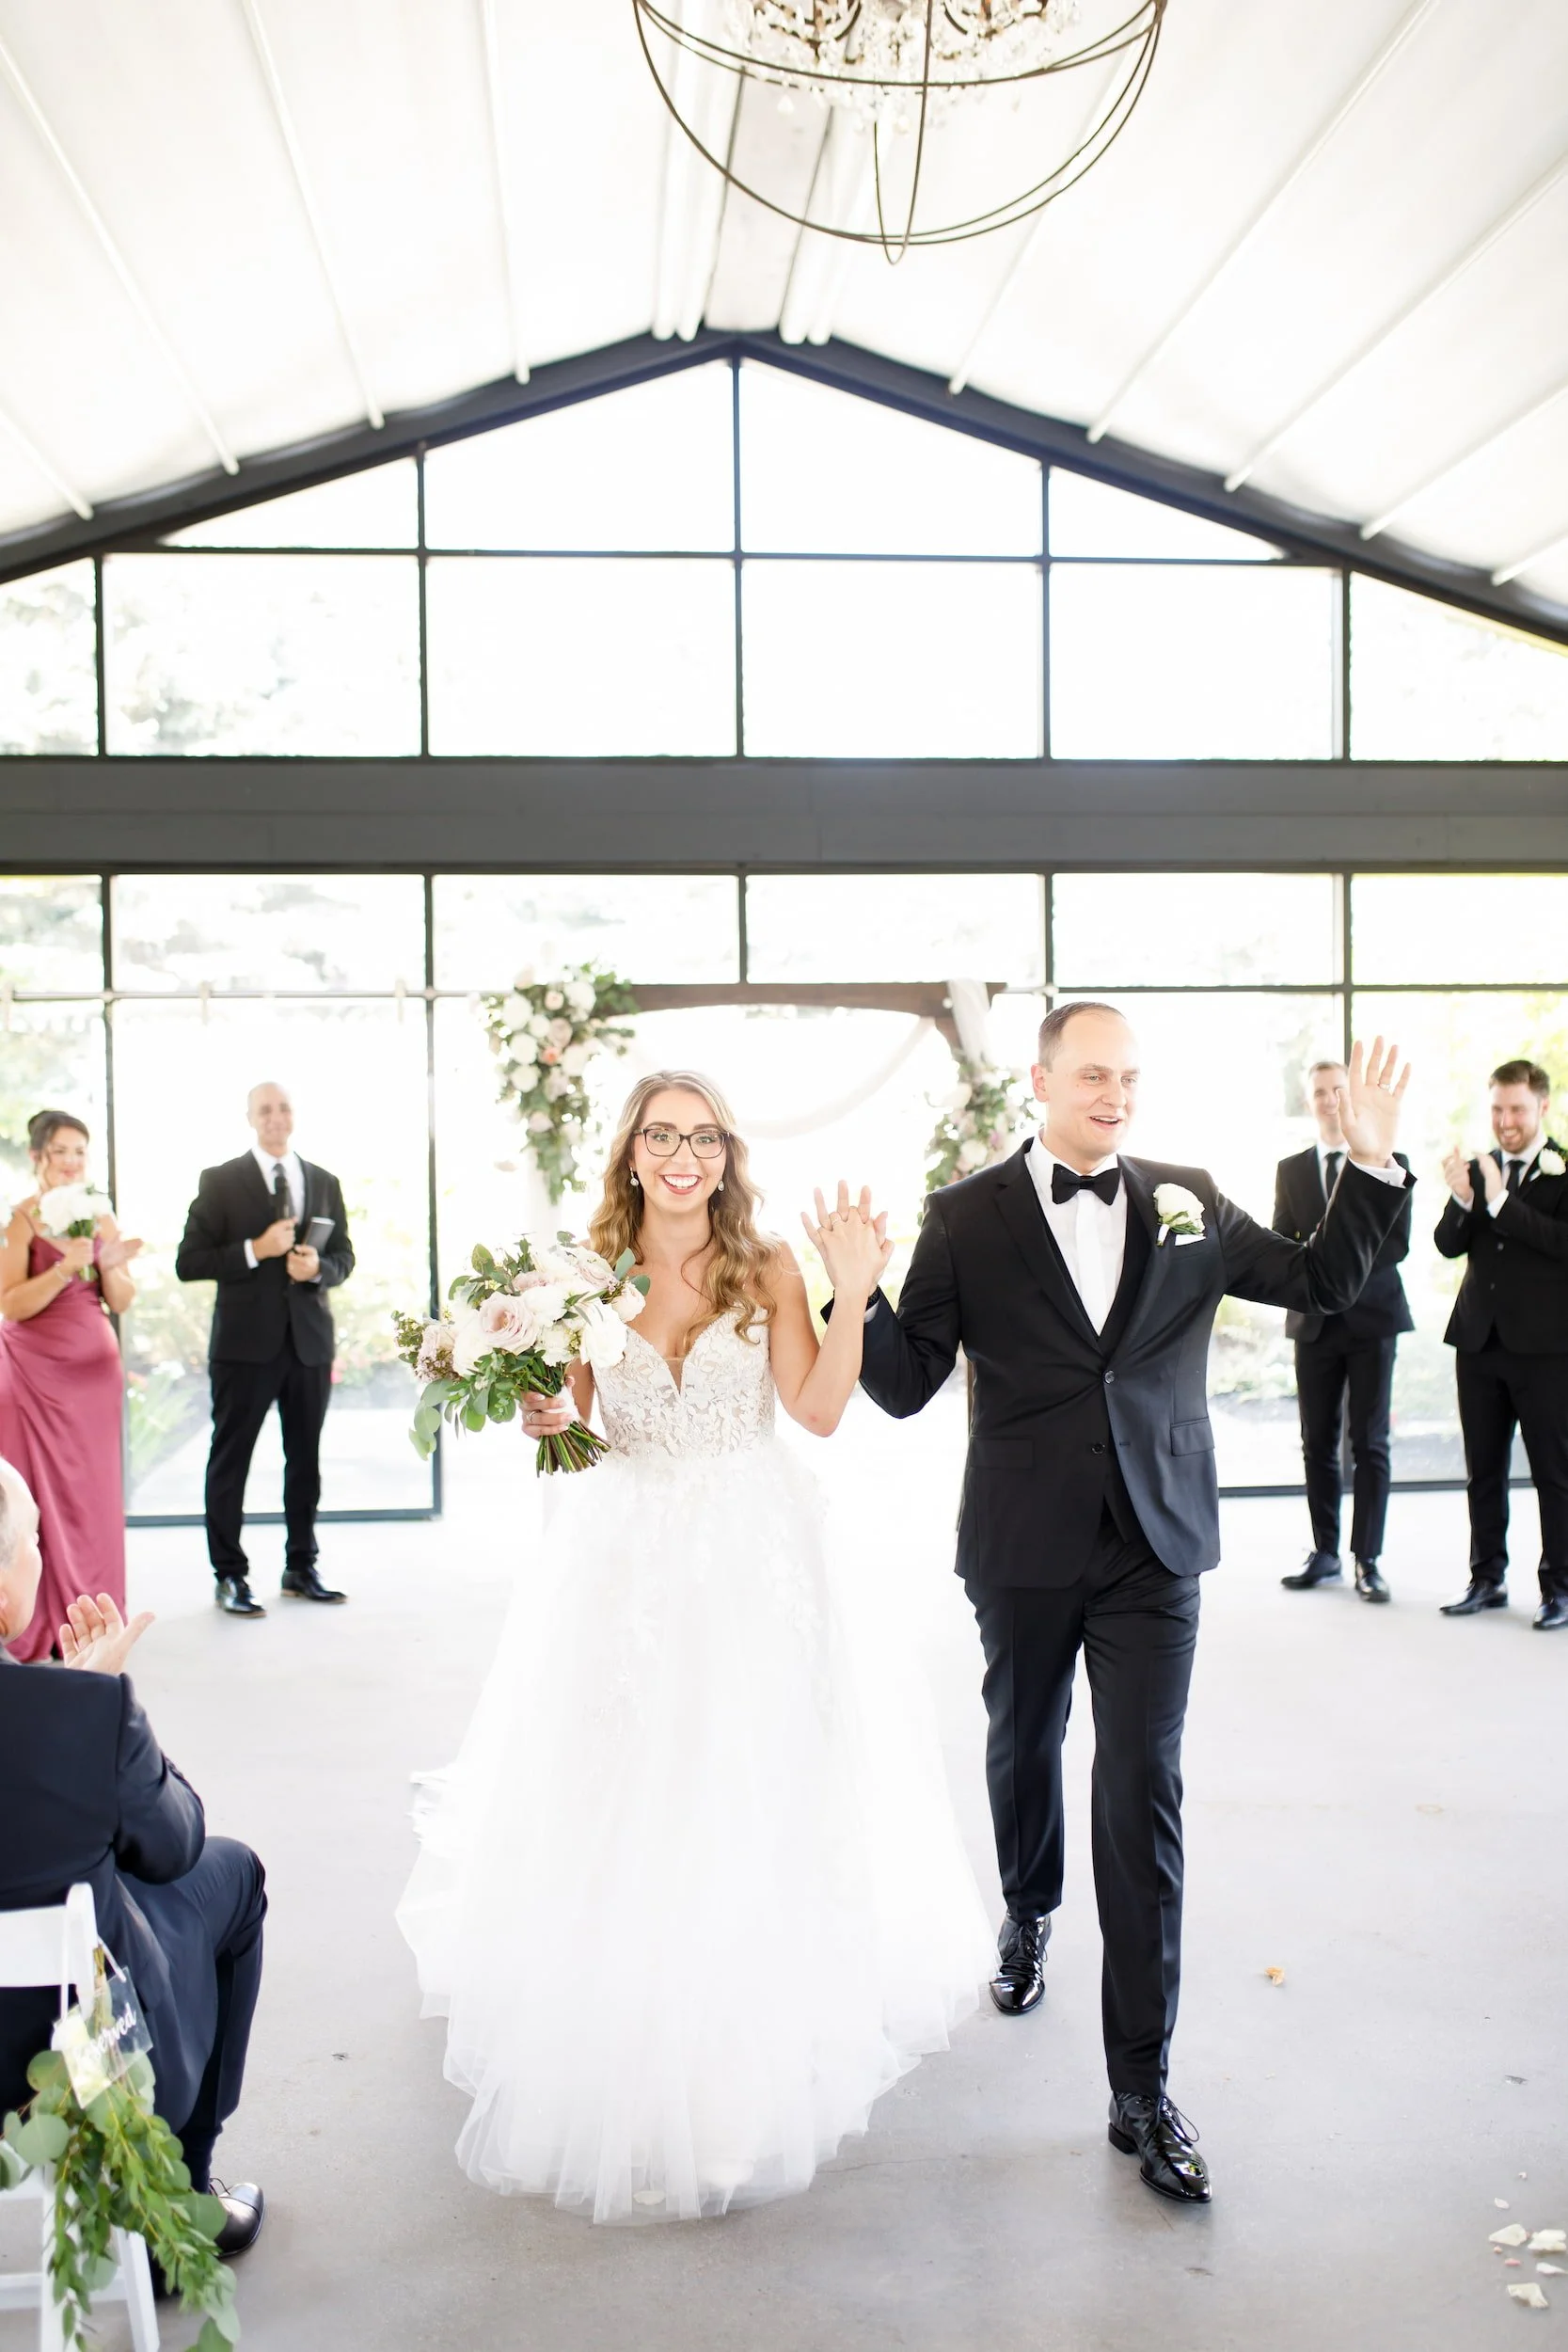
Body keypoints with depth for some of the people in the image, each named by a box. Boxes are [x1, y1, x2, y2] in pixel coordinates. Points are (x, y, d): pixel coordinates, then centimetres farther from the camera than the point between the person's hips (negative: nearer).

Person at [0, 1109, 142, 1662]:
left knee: (92, 1491, 7)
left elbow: (121, 1303, 7)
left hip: (93, 1367, 4)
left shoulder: (102, 1218, 7)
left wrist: (110, 1263, -12)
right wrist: (64, 1268, -24)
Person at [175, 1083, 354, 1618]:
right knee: (230, 1459, 1)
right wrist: (255, 1250, -17)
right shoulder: (220, 1181, 0)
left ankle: (301, 1567, 23)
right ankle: (230, 1576, 11)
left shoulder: (324, 1183, 11)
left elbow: (344, 1258, 14)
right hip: (246, 1341, -4)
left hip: (309, 1339, 4)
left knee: (306, 1459, 11)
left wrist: (319, 1268, -9)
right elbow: (189, 1262, -6)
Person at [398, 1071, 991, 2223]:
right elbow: (580, 1426, 7)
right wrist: (545, 1424, -14)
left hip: (749, 1562, -1)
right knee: (612, 1804, 4)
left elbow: (820, 1409, -9)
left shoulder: (767, 1266, -3)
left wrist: (853, 1293, -16)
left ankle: (747, 2061, 25)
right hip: (622, 1556, 1)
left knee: (746, 1799, 4)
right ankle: (619, 2052, 25)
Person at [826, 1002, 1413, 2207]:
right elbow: (907, 1384, -6)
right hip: (1025, 1547, 0)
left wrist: (1372, 1162, 0)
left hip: (1155, 1544, 0)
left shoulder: (1189, 1203, 2)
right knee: (1024, 1750, 21)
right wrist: (856, 1302, -24)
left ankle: (1142, 2086, 6)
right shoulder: (967, 1217, -5)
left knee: (1143, 1795, -2)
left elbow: (1323, 1283, 11)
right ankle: (1028, 1916, 53)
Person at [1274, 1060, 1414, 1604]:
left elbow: (1397, 1245, -5)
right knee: (1318, 1443, 6)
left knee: (1369, 1444, -1)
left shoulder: (1391, 1163, 2)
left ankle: (1367, 1560, 4)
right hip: (1315, 1320, 3)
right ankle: (1325, 1553, 15)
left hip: (1372, 1318, -2)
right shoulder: (1291, 1170, 10)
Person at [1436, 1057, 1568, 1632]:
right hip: (1480, 1340, 5)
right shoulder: (1479, 1169, 9)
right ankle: (1488, 1579, 20)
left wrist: (1501, 1201, -25)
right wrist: (1461, 1199, -19)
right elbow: (1449, 1244, 0)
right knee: (1483, 1471, 11)